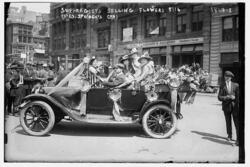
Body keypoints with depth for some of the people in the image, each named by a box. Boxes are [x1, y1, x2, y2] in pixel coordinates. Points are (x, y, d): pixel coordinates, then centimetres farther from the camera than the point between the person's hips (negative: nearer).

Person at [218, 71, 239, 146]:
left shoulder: (235, 85, 1)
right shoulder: (222, 86, 1)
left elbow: (238, 96, 0)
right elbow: (219, 97, -6)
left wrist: (238, 106, -10)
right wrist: (229, 97, -19)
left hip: (234, 106, -1)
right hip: (226, 107, 1)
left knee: (237, 123, -8)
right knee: (228, 122, 13)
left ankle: (238, 139, -5)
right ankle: (229, 136, 29)